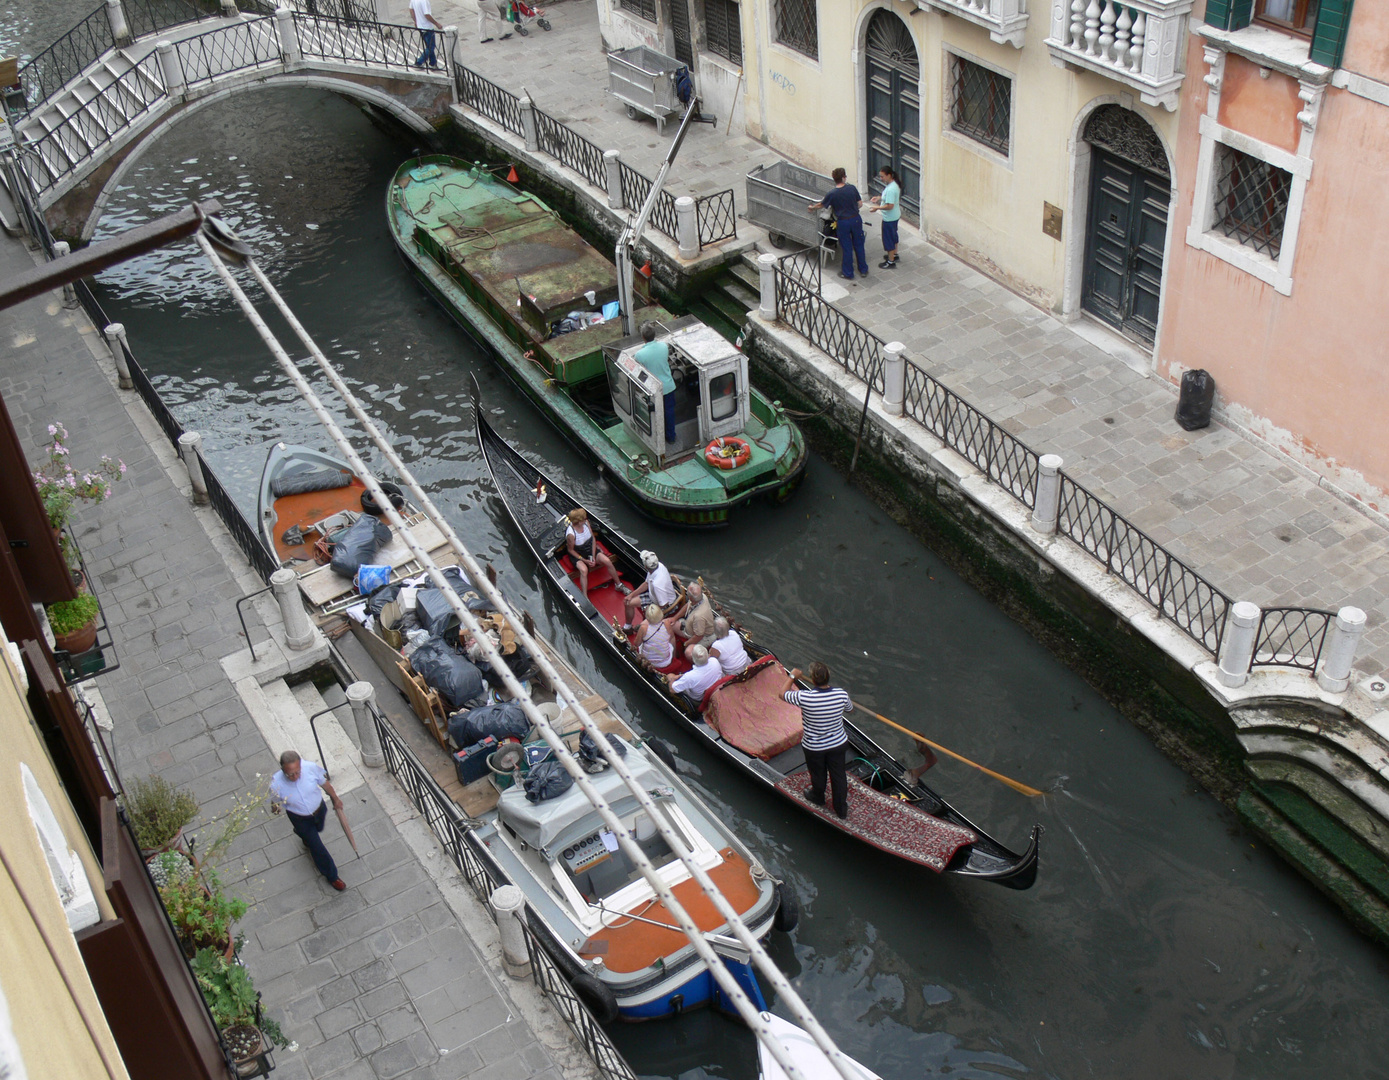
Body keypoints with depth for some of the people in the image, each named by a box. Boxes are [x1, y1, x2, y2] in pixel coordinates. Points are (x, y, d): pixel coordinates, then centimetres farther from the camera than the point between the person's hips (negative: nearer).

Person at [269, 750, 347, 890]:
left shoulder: (311, 767, -34)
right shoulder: (276, 784, -37)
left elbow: (324, 784, -9)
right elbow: (275, 804, -9)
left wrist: (335, 799, 2)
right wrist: (275, 809, -26)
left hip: (319, 809, 2)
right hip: (300, 819, -2)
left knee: (318, 830, 34)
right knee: (317, 847, 10)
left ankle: (307, 841, 71)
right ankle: (332, 876, 37)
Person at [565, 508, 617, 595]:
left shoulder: (586, 523, -13)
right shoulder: (571, 534, -30)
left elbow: (593, 539, -2)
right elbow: (571, 550, -15)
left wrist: (593, 556, -8)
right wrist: (585, 560, -19)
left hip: (590, 549, 5)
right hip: (577, 555, -5)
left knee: (607, 561, -13)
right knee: (584, 570, -34)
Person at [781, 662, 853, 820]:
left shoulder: (804, 698, -32)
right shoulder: (841, 694, -23)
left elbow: (783, 693, -12)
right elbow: (850, 708, 1)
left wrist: (792, 676, 3)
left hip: (814, 747, -2)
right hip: (838, 744, 2)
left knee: (818, 775, 25)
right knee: (839, 776, 20)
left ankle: (818, 798, 55)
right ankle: (842, 811, 37)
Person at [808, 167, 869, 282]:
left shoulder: (831, 194, -15)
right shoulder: (852, 188, -11)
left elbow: (821, 205, 2)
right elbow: (860, 204, -2)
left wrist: (812, 207, 23)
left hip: (842, 222, -2)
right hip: (856, 220, 2)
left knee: (847, 248, 11)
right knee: (859, 245, 16)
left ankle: (848, 273, 23)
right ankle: (863, 270, 28)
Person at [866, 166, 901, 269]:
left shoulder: (891, 189, -31)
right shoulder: (894, 184, 1)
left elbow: (890, 206, -31)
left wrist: (877, 208, -22)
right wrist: (880, 198, 9)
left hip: (889, 218, -10)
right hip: (895, 216, 10)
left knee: (888, 238, 3)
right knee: (893, 235, 26)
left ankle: (891, 262, 13)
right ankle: (894, 254, 45)